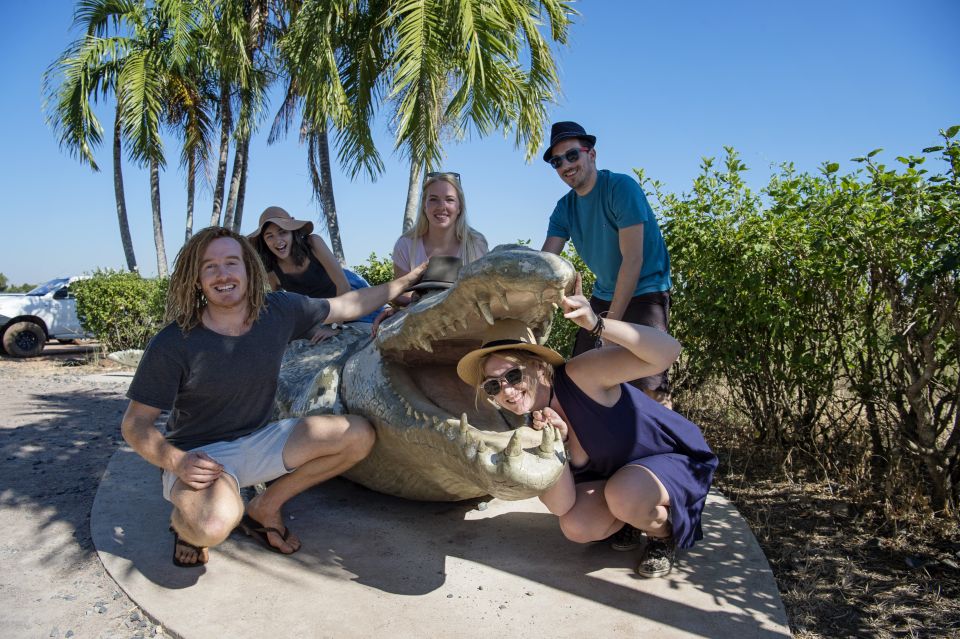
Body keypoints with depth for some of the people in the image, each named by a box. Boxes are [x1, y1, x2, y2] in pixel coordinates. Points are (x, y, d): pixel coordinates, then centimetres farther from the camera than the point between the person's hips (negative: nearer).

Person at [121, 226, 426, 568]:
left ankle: (264, 508, 5)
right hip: (200, 454, -5)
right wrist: (176, 461, -31)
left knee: (359, 435, -10)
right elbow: (135, 423, -12)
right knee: (214, 525, -38)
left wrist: (406, 280, 9)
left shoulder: (279, 311, -9)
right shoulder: (172, 345, -20)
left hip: (260, 440, 5)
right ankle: (184, 519, 3)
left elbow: (349, 305, 5)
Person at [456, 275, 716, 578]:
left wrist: (596, 324, -52)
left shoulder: (581, 375, -30)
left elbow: (668, 351, -41)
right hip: (616, 474, 6)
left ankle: (664, 533, 0)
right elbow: (561, 506, -16)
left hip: (678, 459, -6)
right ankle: (637, 515, 14)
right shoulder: (535, 424, -11)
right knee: (576, 526, -17)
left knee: (623, 495, -34)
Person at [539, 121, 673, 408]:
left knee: (647, 385, -18)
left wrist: (610, 322, -22)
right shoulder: (565, 208, 4)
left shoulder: (621, 187, -15)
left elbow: (633, 259, -20)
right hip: (604, 295, 7)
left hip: (645, 292, -6)